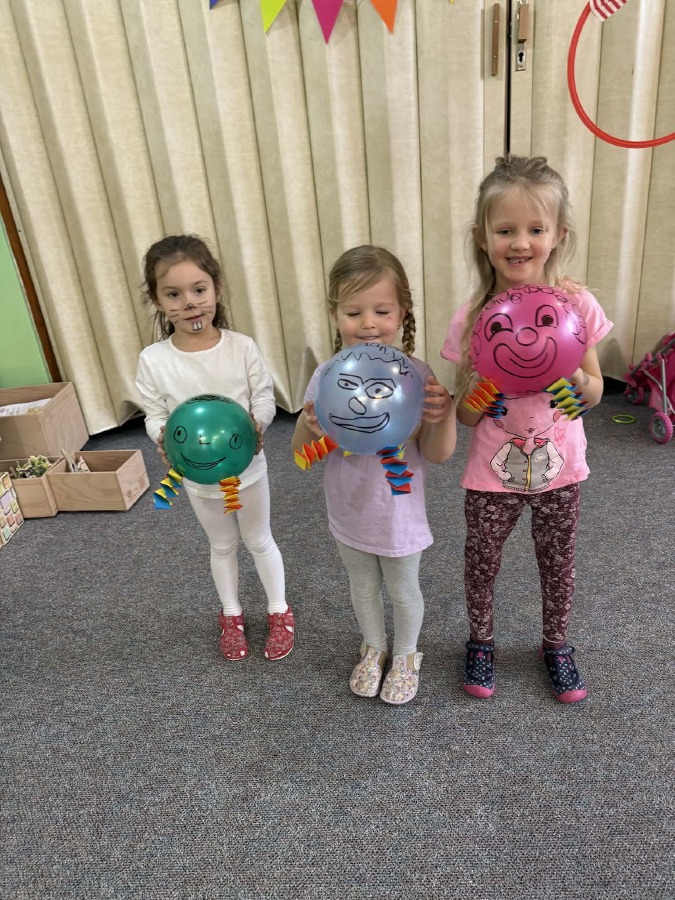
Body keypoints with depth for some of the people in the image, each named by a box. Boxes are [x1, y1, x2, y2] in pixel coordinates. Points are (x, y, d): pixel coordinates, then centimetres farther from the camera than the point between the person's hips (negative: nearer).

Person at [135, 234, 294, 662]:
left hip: (247, 467, -1)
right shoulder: (153, 360, -17)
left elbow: (265, 399, -11)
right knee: (222, 546, 22)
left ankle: (280, 611, 41)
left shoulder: (242, 347, -18)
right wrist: (163, 435, -31)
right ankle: (231, 614, 46)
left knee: (259, 541, 19)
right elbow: (154, 416, -8)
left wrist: (256, 423, -32)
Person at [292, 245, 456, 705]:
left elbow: (438, 454, -18)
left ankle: (406, 655, 49)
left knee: (403, 590, 21)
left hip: (400, 514, -2)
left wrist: (444, 415, -39)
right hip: (350, 512, 3)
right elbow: (302, 451, -8)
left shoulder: (416, 373, -21)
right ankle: (374, 648, 54)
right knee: (363, 587, 26)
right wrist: (310, 427, -31)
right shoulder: (327, 375, -13)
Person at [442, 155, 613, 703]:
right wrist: (477, 381, -28)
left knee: (558, 562, 19)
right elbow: (465, 416, -7)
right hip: (493, 472, -1)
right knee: (482, 562, 15)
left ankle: (556, 644, 46)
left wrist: (576, 379, -23)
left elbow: (594, 394, -2)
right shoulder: (473, 319, -13)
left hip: (559, 468, 1)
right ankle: (481, 641, 43)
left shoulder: (577, 304, -11)